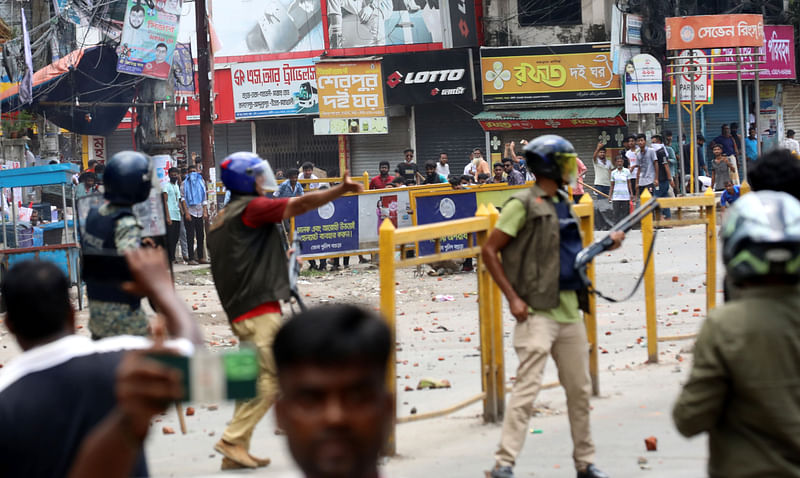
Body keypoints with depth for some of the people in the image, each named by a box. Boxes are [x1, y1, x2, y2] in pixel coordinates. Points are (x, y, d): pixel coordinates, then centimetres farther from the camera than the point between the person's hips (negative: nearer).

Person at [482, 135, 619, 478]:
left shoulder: (563, 203, 15)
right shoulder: (523, 205, -9)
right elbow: (489, 251, -11)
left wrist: (606, 244, 9)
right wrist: (513, 298, -15)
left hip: (568, 309, 8)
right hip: (538, 312, -8)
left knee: (580, 389, 13)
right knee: (527, 387, -13)